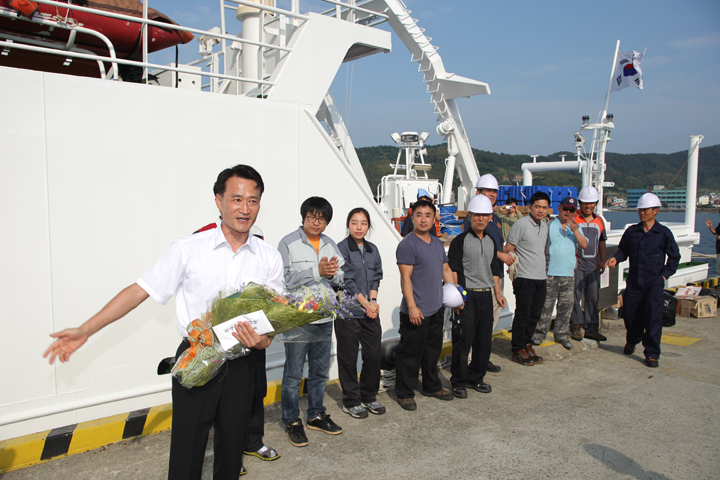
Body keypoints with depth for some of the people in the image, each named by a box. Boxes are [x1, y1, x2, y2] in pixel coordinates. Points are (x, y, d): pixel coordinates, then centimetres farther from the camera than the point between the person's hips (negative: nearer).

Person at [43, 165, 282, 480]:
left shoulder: (270, 258, 1)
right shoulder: (188, 249, -6)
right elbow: (140, 291, -3)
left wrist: (262, 340, -15)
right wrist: (84, 331, -6)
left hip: (240, 365, 2)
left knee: (231, 450, 15)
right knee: (187, 453, 5)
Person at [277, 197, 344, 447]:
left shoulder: (330, 245, 10)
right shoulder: (289, 243, -7)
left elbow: (341, 278, 11)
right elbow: (284, 279, -16)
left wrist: (333, 274, -12)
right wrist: (317, 271, -20)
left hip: (324, 318, 6)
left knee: (320, 372, 16)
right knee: (293, 374, 4)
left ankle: (316, 415, 33)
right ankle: (292, 421, 20)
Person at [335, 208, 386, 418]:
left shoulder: (372, 249, 11)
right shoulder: (341, 249, -7)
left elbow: (376, 278, 10)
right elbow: (347, 281, -11)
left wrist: (373, 302, -5)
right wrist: (366, 304, -10)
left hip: (371, 312, 5)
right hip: (348, 312, -5)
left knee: (373, 355, 8)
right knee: (348, 359, 5)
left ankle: (369, 397, 26)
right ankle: (351, 401, 19)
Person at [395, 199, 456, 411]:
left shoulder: (438, 243, 13)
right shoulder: (407, 244, -13)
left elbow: (446, 270, 21)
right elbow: (405, 278, -17)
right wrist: (412, 307, -21)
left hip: (436, 308, 8)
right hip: (416, 312, -8)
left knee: (433, 350, 20)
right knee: (410, 353, 1)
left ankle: (432, 386, 36)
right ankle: (404, 393, 15)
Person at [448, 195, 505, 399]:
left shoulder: (491, 242, 14)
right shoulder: (460, 241, -5)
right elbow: (453, 270, -10)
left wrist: (498, 293, 16)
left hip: (486, 295, 6)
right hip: (467, 296, -6)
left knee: (484, 340, 10)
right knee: (463, 340, -2)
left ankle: (476, 377, 26)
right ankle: (459, 382, 11)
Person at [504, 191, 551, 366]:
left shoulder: (545, 225, 13)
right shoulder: (521, 224, -11)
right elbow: (508, 250, -9)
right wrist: (514, 268, -9)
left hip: (541, 278, 7)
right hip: (524, 278, -7)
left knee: (535, 315, 12)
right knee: (523, 315, -1)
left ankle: (526, 344, 26)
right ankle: (518, 351, 10)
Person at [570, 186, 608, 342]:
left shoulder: (599, 221, 13)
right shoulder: (573, 219, -3)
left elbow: (602, 242, 21)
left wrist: (602, 261, 16)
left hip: (593, 265, 5)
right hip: (576, 264, -5)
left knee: (593, 297, 8)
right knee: (575, 296, -2)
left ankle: (591, 328, 16)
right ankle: (576, 326, 9)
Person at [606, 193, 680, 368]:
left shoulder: (664, 233, 0)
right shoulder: (631, 231, 6)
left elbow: (674, 256, 7)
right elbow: (623, 250, 15)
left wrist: (665, 274, -2)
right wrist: (616, 259, -7)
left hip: (654, 282, -3)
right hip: (634, 280, 3)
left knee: (653, 317, -8)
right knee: (630, 314, 11)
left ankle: (652, 354, 1)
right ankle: (632, 340, 40)